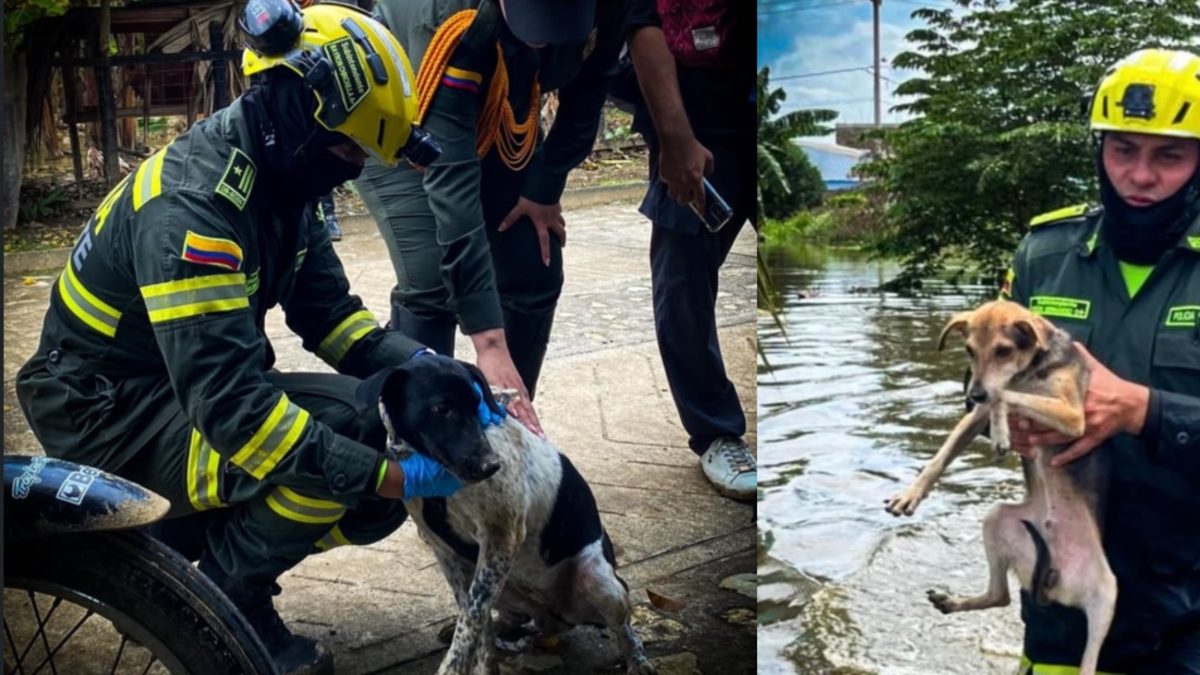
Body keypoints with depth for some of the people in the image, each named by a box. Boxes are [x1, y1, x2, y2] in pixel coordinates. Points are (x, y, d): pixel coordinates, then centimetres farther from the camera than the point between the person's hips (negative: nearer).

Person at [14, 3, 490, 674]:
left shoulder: (278, 183, -1)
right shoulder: (192, 202, -30)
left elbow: (330, 312, 4)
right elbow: (230, 403, -36)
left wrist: (422, 365, -14)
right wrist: (392, 476, -35)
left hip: (195, 385, 9)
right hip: (110, 411, -9)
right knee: (337, 438, -29)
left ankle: (173, 541, 14)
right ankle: (221, 606, -4)